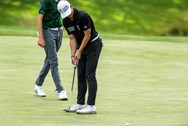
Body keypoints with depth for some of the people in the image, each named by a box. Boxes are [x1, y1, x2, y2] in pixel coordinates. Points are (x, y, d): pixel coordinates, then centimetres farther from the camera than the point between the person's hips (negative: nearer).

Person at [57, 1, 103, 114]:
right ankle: (80, 103, 14)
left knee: (90, 75, -12)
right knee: (81, 75, 8)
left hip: (93, 44, -8)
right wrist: (73, 55, -6)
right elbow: (72, 38, 3)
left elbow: (88, 35, -20)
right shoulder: (66, 22, -2)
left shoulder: (83, 16, -25)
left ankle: (91, 106, -14)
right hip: (82, 46, 8)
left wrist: (79, 51, -14)